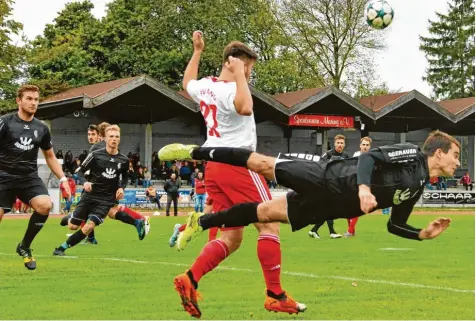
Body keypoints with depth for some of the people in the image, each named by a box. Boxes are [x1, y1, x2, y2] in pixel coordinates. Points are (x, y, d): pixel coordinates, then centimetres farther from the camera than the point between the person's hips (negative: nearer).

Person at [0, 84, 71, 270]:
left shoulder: (42, 129, 10)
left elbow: (50, 157, 21)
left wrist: (62, 178, 13)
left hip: (29, 177, 3)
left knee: (45, 205, -23)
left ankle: (24, 246, -2)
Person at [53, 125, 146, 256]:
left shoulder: (123, 160, 1)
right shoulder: (96, 155, -8)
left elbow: (125, 177, 19)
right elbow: (80, 171, -2)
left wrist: (122, 188, -1)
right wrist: (85, 182, -21)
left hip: (107, 199, 0)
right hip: (90, 195, 0)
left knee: (89, 226, -17)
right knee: (73, 226, 2)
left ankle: (63, 247, -1)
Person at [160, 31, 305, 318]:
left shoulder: (205, 86, 13)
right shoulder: (229, 89, -14)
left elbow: (187, 83, 38)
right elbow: (245, 108, -37)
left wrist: (197, 51, 43)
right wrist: (238, 76, -26)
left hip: (213, 166, 9)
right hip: (237, 163, -9)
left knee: (232, 237, 10)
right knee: (269, 224, -5)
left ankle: (190, 279, -5)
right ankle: (275, 295, -7)